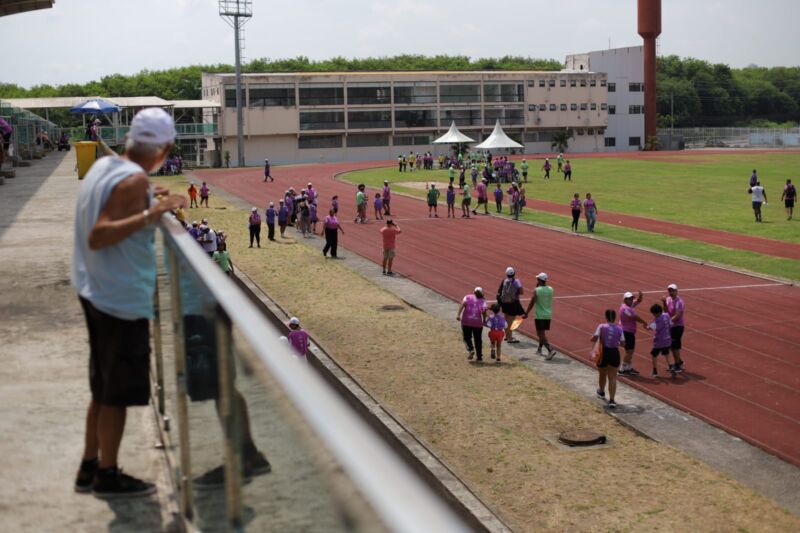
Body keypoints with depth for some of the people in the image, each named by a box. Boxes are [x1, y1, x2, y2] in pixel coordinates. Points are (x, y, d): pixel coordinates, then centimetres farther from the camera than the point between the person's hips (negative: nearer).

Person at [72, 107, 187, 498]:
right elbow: (97, 238, -27)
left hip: (95, 291, 9)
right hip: (124, 299, -9)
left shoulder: (102, 166, 6)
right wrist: (149, 215, -33)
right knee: (118, 392, 4)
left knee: (103, 388, 19)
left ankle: (89, 468, 28)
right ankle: (107, 476, 15)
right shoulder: (134, 181, -19)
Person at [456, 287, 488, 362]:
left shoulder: (467, 297, 10)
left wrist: (458, 314, -15)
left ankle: (470, 349, -10)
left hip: (466, 321, 0)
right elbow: (484, 310, -7)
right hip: (478, 322, 0)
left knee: (467, 337, 15)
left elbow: (463, 304, -8)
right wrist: (484, 320, 2)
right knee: (478, 340, 11)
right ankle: (479, 357, 14)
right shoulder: (483, 301, 9)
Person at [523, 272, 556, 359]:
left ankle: (551, 350, -21)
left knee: (541, 334, -5)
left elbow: (532, 303, -12)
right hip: (548, 315, 6)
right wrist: (539, 287, 11)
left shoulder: (537, 290, -13)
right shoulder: (550, 289, 1)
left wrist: (526, 313, -3)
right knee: (542, 333, 22)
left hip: (539, 316, -6)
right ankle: (539, 349, 33)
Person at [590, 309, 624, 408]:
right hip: (614, 353, 0)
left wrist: (599, 339, 7)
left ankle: (601, 392, 49)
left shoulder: (601, 327, -8)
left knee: (602, 374, 24)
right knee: (612, 377, 3)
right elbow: (622, 343, -4)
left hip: (603, 353, 0)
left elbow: (594, 338, -15)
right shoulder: (619, 329, -4)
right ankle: (612, 400, -6)